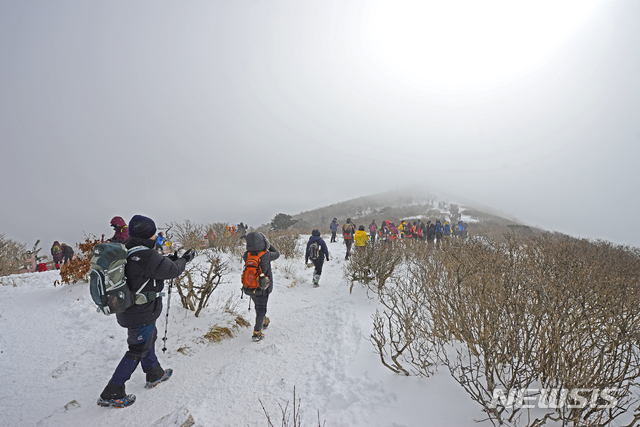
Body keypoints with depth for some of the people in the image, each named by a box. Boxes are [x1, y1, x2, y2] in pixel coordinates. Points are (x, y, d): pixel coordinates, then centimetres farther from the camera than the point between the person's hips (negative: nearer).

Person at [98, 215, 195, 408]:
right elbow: (172, 270, -18)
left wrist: (170, 260, 7)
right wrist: (184, 259, -1)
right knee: (138, 350, 8)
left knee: (149, 338, 26)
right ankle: (111, 394, 20)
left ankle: (154, 375, 45)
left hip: (129, 309, 9)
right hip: (142, 314, -9)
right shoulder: (147, 256, -29)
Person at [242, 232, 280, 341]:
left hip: (250, 287, 4)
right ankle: (257, 332, 12)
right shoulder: (266, 255, -26)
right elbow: (277, 254, -4)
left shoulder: (246, 255, -17)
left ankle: (264, 321, 47)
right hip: (263, 288, -4)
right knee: (261, 309, 10)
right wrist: (268, 244, 8)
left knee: (258, 306, 26)